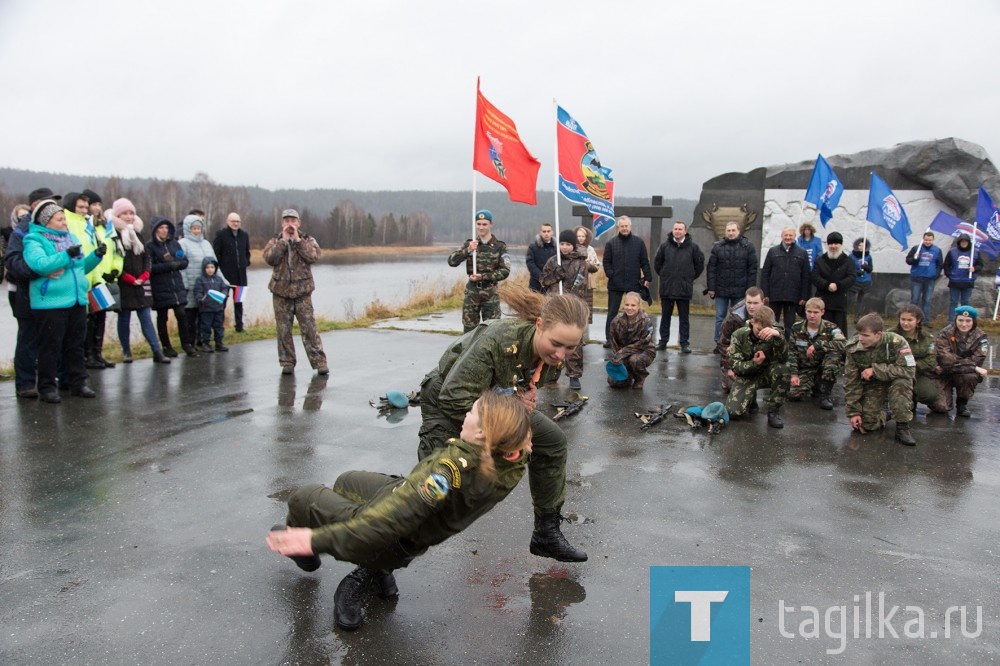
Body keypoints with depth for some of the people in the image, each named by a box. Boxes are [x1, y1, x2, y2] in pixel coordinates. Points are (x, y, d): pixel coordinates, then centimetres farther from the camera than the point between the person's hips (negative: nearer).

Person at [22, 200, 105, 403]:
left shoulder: (70, 237, 15)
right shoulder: (34, 240, -6)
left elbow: (81, 267, 21)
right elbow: (39, 264, -24)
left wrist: (96, 256, 5)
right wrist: (66, 255, -27)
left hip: (77, 301, 7)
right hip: (51, 303, -6)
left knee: (76, 345, 13)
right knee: (51, 347, -1)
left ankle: (78, 382, 22)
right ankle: (47, 387, 8)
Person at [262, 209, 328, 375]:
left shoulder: (308, 240, 6)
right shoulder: (274, 242, 7)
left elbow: (313, 256, -15)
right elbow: (269, 258, -12)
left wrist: (297, 239, -12)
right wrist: (284, 240, -11)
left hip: (302, 292, -1)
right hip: (280, 293, 2)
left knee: (310, 328, -4)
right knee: (283, 330, 4)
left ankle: (319, 362, -1)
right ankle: (287, 363, 14)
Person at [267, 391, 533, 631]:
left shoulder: (451, 469, -42)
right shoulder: (514, 459, -22)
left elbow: (388, 521, -40)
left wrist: (317, 539, -35)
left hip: (389, 544, -7)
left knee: (303, 497, 17)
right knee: (346, 482, 30)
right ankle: (378, 572, 24)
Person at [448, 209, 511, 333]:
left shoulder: (499, 246, 0)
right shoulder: (470, 244, 6)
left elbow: (505, 271, -6)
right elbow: (451, 261, -4)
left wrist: (483, 276, -15)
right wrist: (467, 250, -20)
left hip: (490, 292, -2)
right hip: (472, 291, 2)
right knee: (469, 328, 5)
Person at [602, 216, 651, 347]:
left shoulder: (639, 242, 4)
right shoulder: (611, 243, 3)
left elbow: (644, 262, 4)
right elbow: (606, 262, 3)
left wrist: (647, 277, -3)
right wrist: (611, 275, -9)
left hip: (634, 284, 0)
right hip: (615, 284, 0)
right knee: (612, 313, 5)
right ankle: (609, 339, 11)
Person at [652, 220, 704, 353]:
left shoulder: (693, 246, -1)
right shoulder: (665, 245, 1)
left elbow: (700, 264, 7)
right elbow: (657, 262, 11)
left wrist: (691, 277, 7)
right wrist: (664, 276, 11)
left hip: (684, 288, -1)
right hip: (666, 288, 1)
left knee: (684, 318, 5)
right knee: (665, 316, 10)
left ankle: (685, 343, 12)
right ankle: (663, 341, 19)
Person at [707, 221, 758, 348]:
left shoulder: (748, 246, 1)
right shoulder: (718, 246, 4)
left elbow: (752, 269, -1)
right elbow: (711, 268, 2)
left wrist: (750, 289, -6)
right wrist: (711, 288, -3)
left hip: (740, 290, -1)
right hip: (721, 289, 1)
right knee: (720, 317, 5)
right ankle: (719, 343, 13)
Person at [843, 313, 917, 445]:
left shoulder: (896, 342, -25)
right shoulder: (853, 348, -17)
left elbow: (908, 370, -31)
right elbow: (850, 382, -10)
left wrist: (875, 370, -32)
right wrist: (853, 412, -10)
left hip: (894, 381, -2)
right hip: (871, 386, 2)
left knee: (901, 383, -36)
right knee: (865, 425, -15)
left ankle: (902, 427, -19)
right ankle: (881, 413, 22)